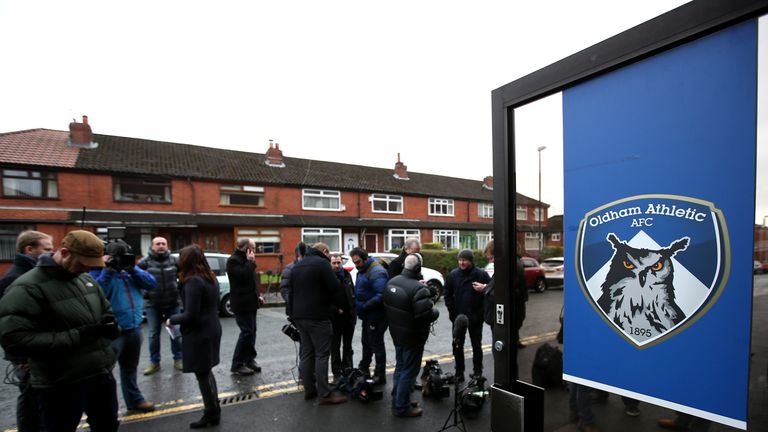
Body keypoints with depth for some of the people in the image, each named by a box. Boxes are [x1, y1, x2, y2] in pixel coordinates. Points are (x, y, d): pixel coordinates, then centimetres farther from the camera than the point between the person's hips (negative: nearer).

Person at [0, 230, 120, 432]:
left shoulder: (87, 280, 6)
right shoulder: (27, 289, -16)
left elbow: (106, 310, 18)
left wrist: (111, 325, -6)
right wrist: (78, 335, -25)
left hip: (102, 373, 7)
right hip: (61, 385, -6)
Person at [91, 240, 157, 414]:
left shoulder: (131, 268, 8)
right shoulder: (99, 271, -8)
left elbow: (151, 284, -2)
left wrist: (133, 269, -12)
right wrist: (108, 271, -24)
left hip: (134, 327, 6)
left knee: (130, 368, 20)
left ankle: (135, 400, 32)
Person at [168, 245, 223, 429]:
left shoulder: (193, 281, -21)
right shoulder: (210, 278, 7)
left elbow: (190, 315, -22)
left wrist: (172, 319, -5)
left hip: (199, 334, -9)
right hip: (212, 329, 9)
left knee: (202, 375, 7)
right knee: (207, 372, 22)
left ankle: (211, 414, 21)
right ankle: (214, 408, 33)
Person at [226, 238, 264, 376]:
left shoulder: (244, 260, 18)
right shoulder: (233, 260, -13)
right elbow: (243, 275, -29)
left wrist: (257, 295, 19)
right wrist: (251, 262, -17)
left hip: (250, 302, 10)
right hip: (242, 303, -10)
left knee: (251, 331, 12)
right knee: (247, 332, -9)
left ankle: (249, 359, 21)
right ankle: (237, 365, 0)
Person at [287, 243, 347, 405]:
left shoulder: (296, 266, 17)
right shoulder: (322, 263, -8)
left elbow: (291, 292, 18)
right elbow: (335, 288, -13)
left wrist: (292, 314, 20)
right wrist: (340, 305, 3)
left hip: (300, 316, 8)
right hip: (318, 317, -8)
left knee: (307, 353, 14)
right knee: (321, 354, -3)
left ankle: (309, 390, 20)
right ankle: (325, 394, -1)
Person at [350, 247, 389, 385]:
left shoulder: (376, 272, -23)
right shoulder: (362, 270, 10)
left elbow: (381, 295, -31)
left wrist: (364, 306, -28)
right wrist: (356, 304, 5)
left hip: (376, 316, -10)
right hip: (367, 315, 10)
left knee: (376, 345, 2)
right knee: (366, 342, 22)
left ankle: (380, 376, 15)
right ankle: (364, 368, 39)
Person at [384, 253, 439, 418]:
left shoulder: (392, 282, -2)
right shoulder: (419, 289, -29)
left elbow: (387, 305, 9)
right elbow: (426, 315, -29)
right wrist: (436, 312, -10)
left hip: (396, 333, 8)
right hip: (412, 336, -8)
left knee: (400, 366, 23)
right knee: (409, 371, 8)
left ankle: (397, 400, 36)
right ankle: (402, 407, 20)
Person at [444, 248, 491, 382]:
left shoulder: (481, 275, -10)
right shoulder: (453, 274, -3)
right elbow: (447, 294, 2)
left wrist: (482, 312, -9)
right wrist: (451, 310, -5)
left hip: (476, 318, -2)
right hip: (457, 317, 2)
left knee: (477, 346, 12)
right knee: (457, 346, 10)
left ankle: (477, 372, 27)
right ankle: (459, 372, 24)